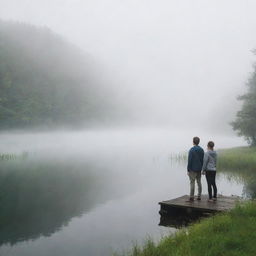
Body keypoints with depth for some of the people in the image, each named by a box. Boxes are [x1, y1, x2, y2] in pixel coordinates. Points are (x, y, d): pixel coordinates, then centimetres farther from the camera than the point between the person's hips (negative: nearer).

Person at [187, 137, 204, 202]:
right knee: (199, 182, 12)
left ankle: (191, 197, -5)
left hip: (193, 169, -6)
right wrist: (202, 168, 18)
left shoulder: (192, 150, -13)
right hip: (199, 169, 6)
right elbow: (203, 160, 10)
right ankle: (199, 196, 15)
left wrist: (188, 170, -9)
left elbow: (189, 160, -15)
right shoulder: (201, 150, 6)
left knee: (192, 183, -5)